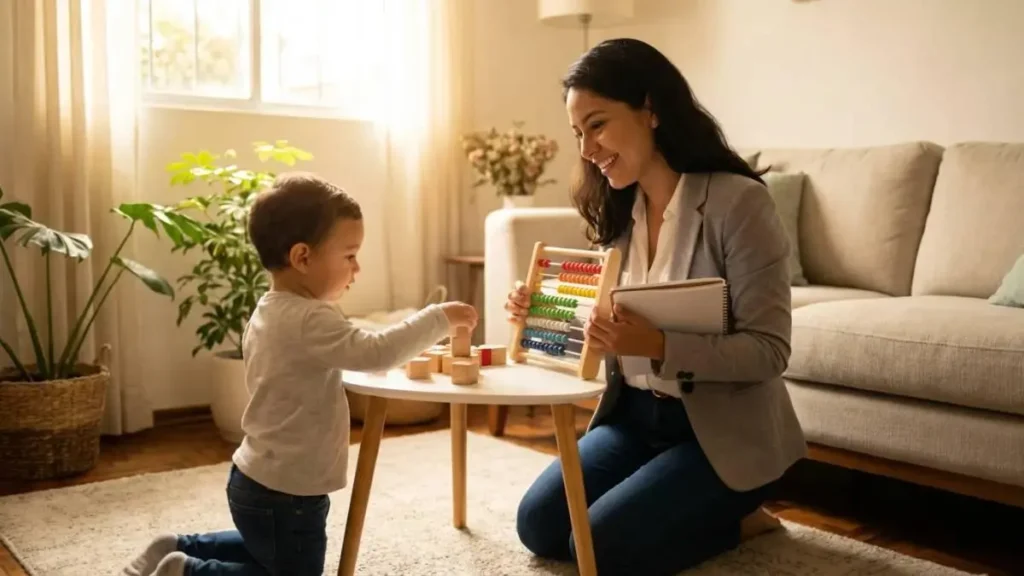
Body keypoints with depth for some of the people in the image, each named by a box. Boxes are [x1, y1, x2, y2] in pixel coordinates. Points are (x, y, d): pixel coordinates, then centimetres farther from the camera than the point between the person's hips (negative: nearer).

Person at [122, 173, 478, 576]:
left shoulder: (267, 312, 4)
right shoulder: (308, 321, -27)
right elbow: (377, 352, -36)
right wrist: (440, 318, -27)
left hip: (256, 481, 10)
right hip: (284, 494, -10)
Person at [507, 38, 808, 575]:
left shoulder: (737, 201, -19)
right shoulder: (619, 209, 4)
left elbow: (769, 350, -21)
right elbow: (616, 331, 9)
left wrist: (659, 346, -35)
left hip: (723, 431, -7)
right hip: (635, 416, 7)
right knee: (538, 524, -2)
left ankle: (737, 518, 9)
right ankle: (695, 507, 18)